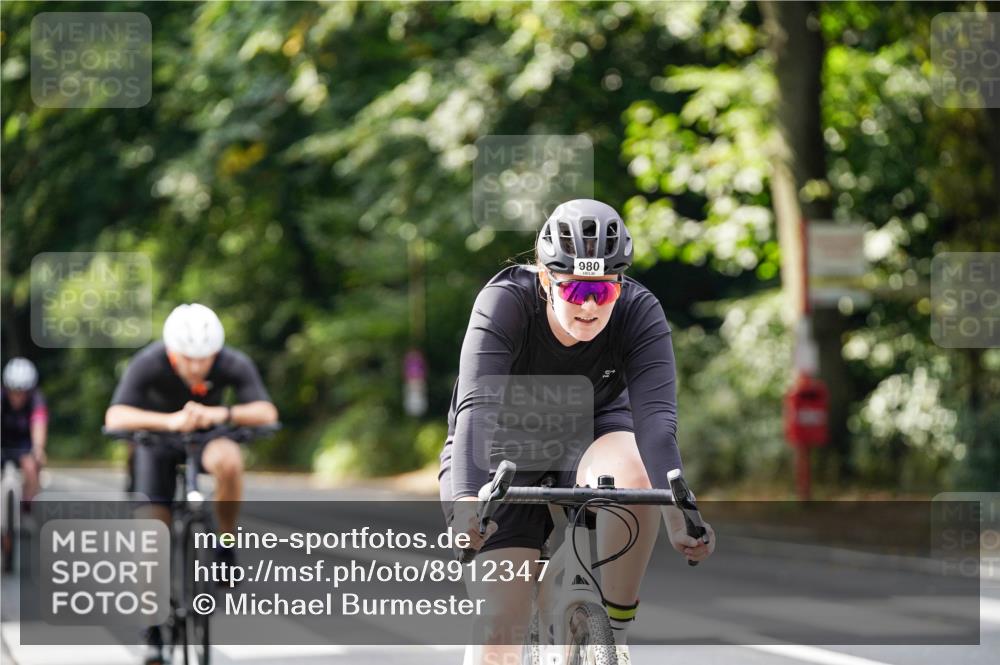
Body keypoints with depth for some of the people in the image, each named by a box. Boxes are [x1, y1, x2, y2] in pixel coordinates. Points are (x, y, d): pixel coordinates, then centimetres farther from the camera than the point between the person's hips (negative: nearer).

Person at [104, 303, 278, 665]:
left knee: (229, 461, -36)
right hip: (159, 441, 0)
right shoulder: (149, 363, -32)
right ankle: (153, 627, 6)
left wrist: (223, 414, -54)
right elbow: (115, 417, -42)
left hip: (208, 436, 0)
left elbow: (267, 412, -36)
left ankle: (226, 544, -15)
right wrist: (170, 421, -57)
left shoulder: (234, 364, -28)